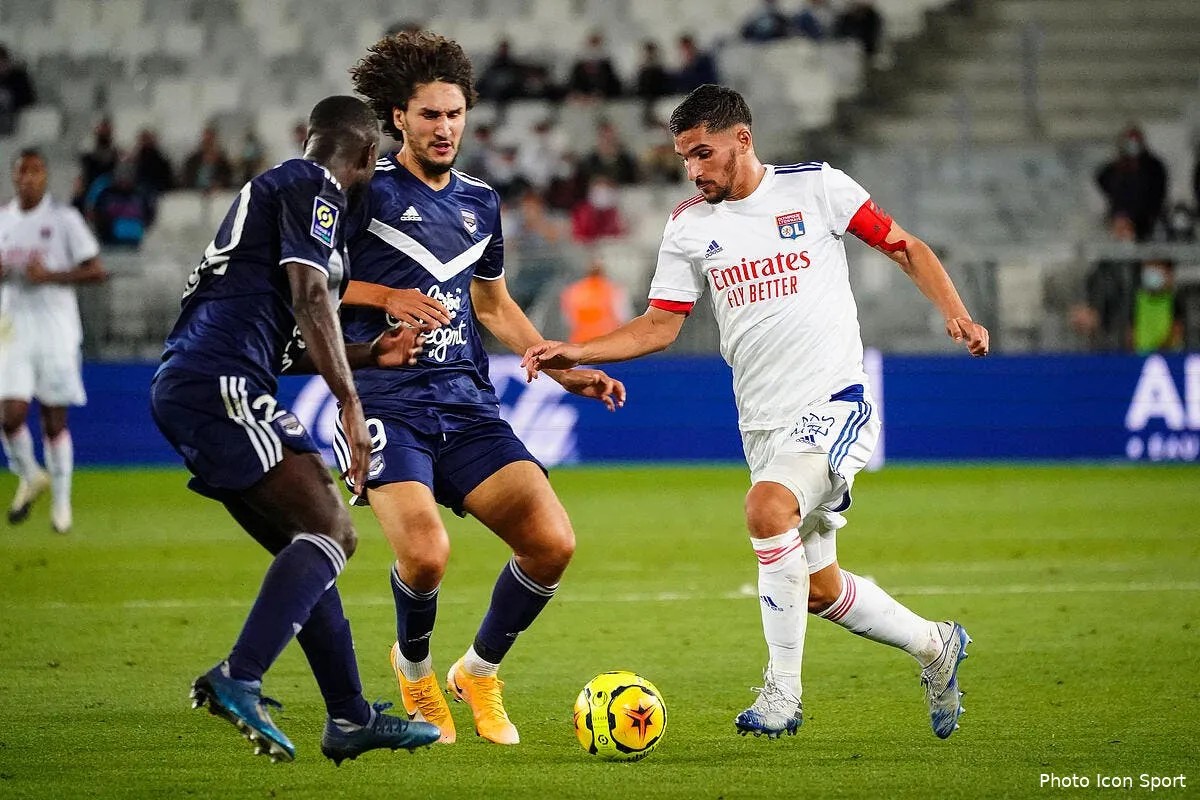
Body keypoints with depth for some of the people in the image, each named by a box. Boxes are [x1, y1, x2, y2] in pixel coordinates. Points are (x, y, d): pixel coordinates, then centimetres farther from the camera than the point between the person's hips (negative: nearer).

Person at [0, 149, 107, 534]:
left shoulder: (64, 219, -3)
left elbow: (96, 271, -4)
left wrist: (48, 275, -16)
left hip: (56, 329, -2)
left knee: (55, 420, 2)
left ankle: (61, 500, 15)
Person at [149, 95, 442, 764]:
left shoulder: (276, 189, 29)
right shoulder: (311, 186, -1)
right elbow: (309, 299, -14)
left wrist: (367, 356, 27)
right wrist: (351, 406, -16)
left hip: (183, 388, 10)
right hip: (220, 384, -10)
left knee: (306, 547, 13)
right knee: (332, 533, -16)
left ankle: (350, 719, 14)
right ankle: (237, 680, -28)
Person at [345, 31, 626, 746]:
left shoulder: (480, 202, 17)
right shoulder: (367, 189, 0)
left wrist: (567, 371, 21)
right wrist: (387, 296, -13)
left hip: (468, 409, 5)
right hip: (385, 404, -5)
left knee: (553, 542, -13)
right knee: (425, 554, -26)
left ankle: (481, 672, 13)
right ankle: (415, 668, 9)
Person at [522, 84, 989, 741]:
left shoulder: (816, 187, -2)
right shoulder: (689, 225, 7)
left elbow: (905, 247, 6)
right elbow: (660, 325, 9)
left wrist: (957, 315, -8)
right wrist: (576, 353, -4)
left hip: (834, 401, -5)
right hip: (764, 425, 5)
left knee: (767, 507, -30)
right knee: (819, 588, 8)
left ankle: (782, 693, -21)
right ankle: (934, 646, 34)